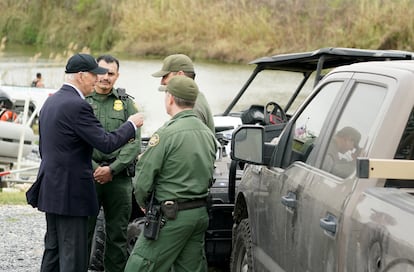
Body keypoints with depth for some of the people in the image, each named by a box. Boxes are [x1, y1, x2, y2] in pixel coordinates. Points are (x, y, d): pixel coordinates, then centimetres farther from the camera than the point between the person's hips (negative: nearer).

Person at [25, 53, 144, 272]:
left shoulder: (51, 102, 12)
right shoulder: (77, 105, -18)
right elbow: (106, 143, -20)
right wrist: (131, 125, -4)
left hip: (50, 188, 10)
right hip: (70, 192, -10)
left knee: (53, 249, 16)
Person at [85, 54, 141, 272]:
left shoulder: (126, 103, 8)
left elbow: (134, 142, 0)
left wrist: (112, 169, -11)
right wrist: (95, 169, -10)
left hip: (119, 177, 1)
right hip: (88, 176, -1)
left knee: (118, 235, 6)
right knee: (83, 232, 1)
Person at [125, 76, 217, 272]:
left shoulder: (166, 133, -16)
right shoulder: (207, 133, 9)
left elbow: (142, 180, -14)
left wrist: (144, 204, 3)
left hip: (171, 218, -8)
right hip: (200, 213, 8)